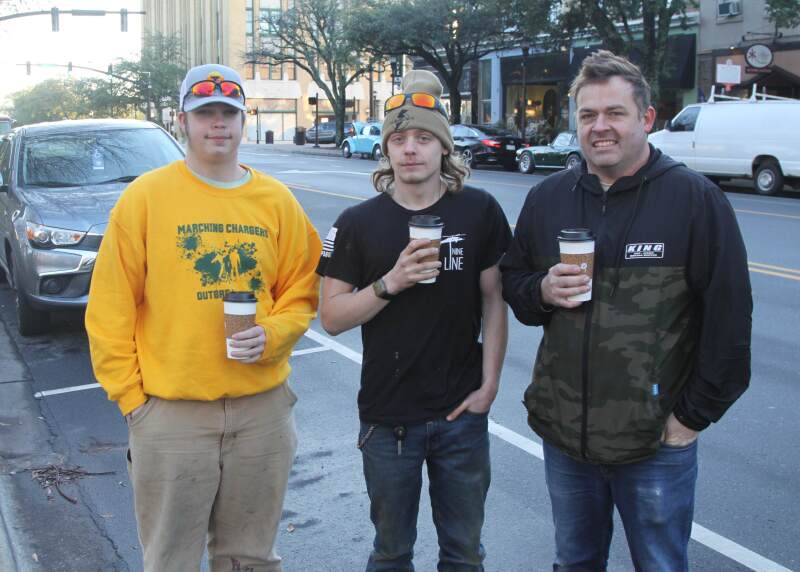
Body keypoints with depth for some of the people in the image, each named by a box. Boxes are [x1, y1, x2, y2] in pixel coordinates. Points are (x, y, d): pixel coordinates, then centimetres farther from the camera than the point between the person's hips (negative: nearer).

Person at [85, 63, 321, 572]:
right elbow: (110, 310, -3)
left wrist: (272, 335, -11)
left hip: (263, 405, 3)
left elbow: (300, 292, 8)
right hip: (171, 409, -2)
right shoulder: (145, 196, -4)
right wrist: (129, 395, -5)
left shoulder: (277, 200, 3)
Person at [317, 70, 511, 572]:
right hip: (388, 417, 0)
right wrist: (391, 282, -21)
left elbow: (494, 300, 1)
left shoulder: (479, 211, -5)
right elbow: (332, 317, -6)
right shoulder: (359, 223, -5)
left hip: (462, 415, 1)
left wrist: (490, 383, -5)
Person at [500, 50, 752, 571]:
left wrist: (694, 415, -9)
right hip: (563, 432, 4)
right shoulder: (547, 197, 4)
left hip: (656, 445, -4)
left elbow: (729, 318, -10)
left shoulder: (695, 197, -10)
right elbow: (512, 282, 12)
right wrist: (543, 291, -11)